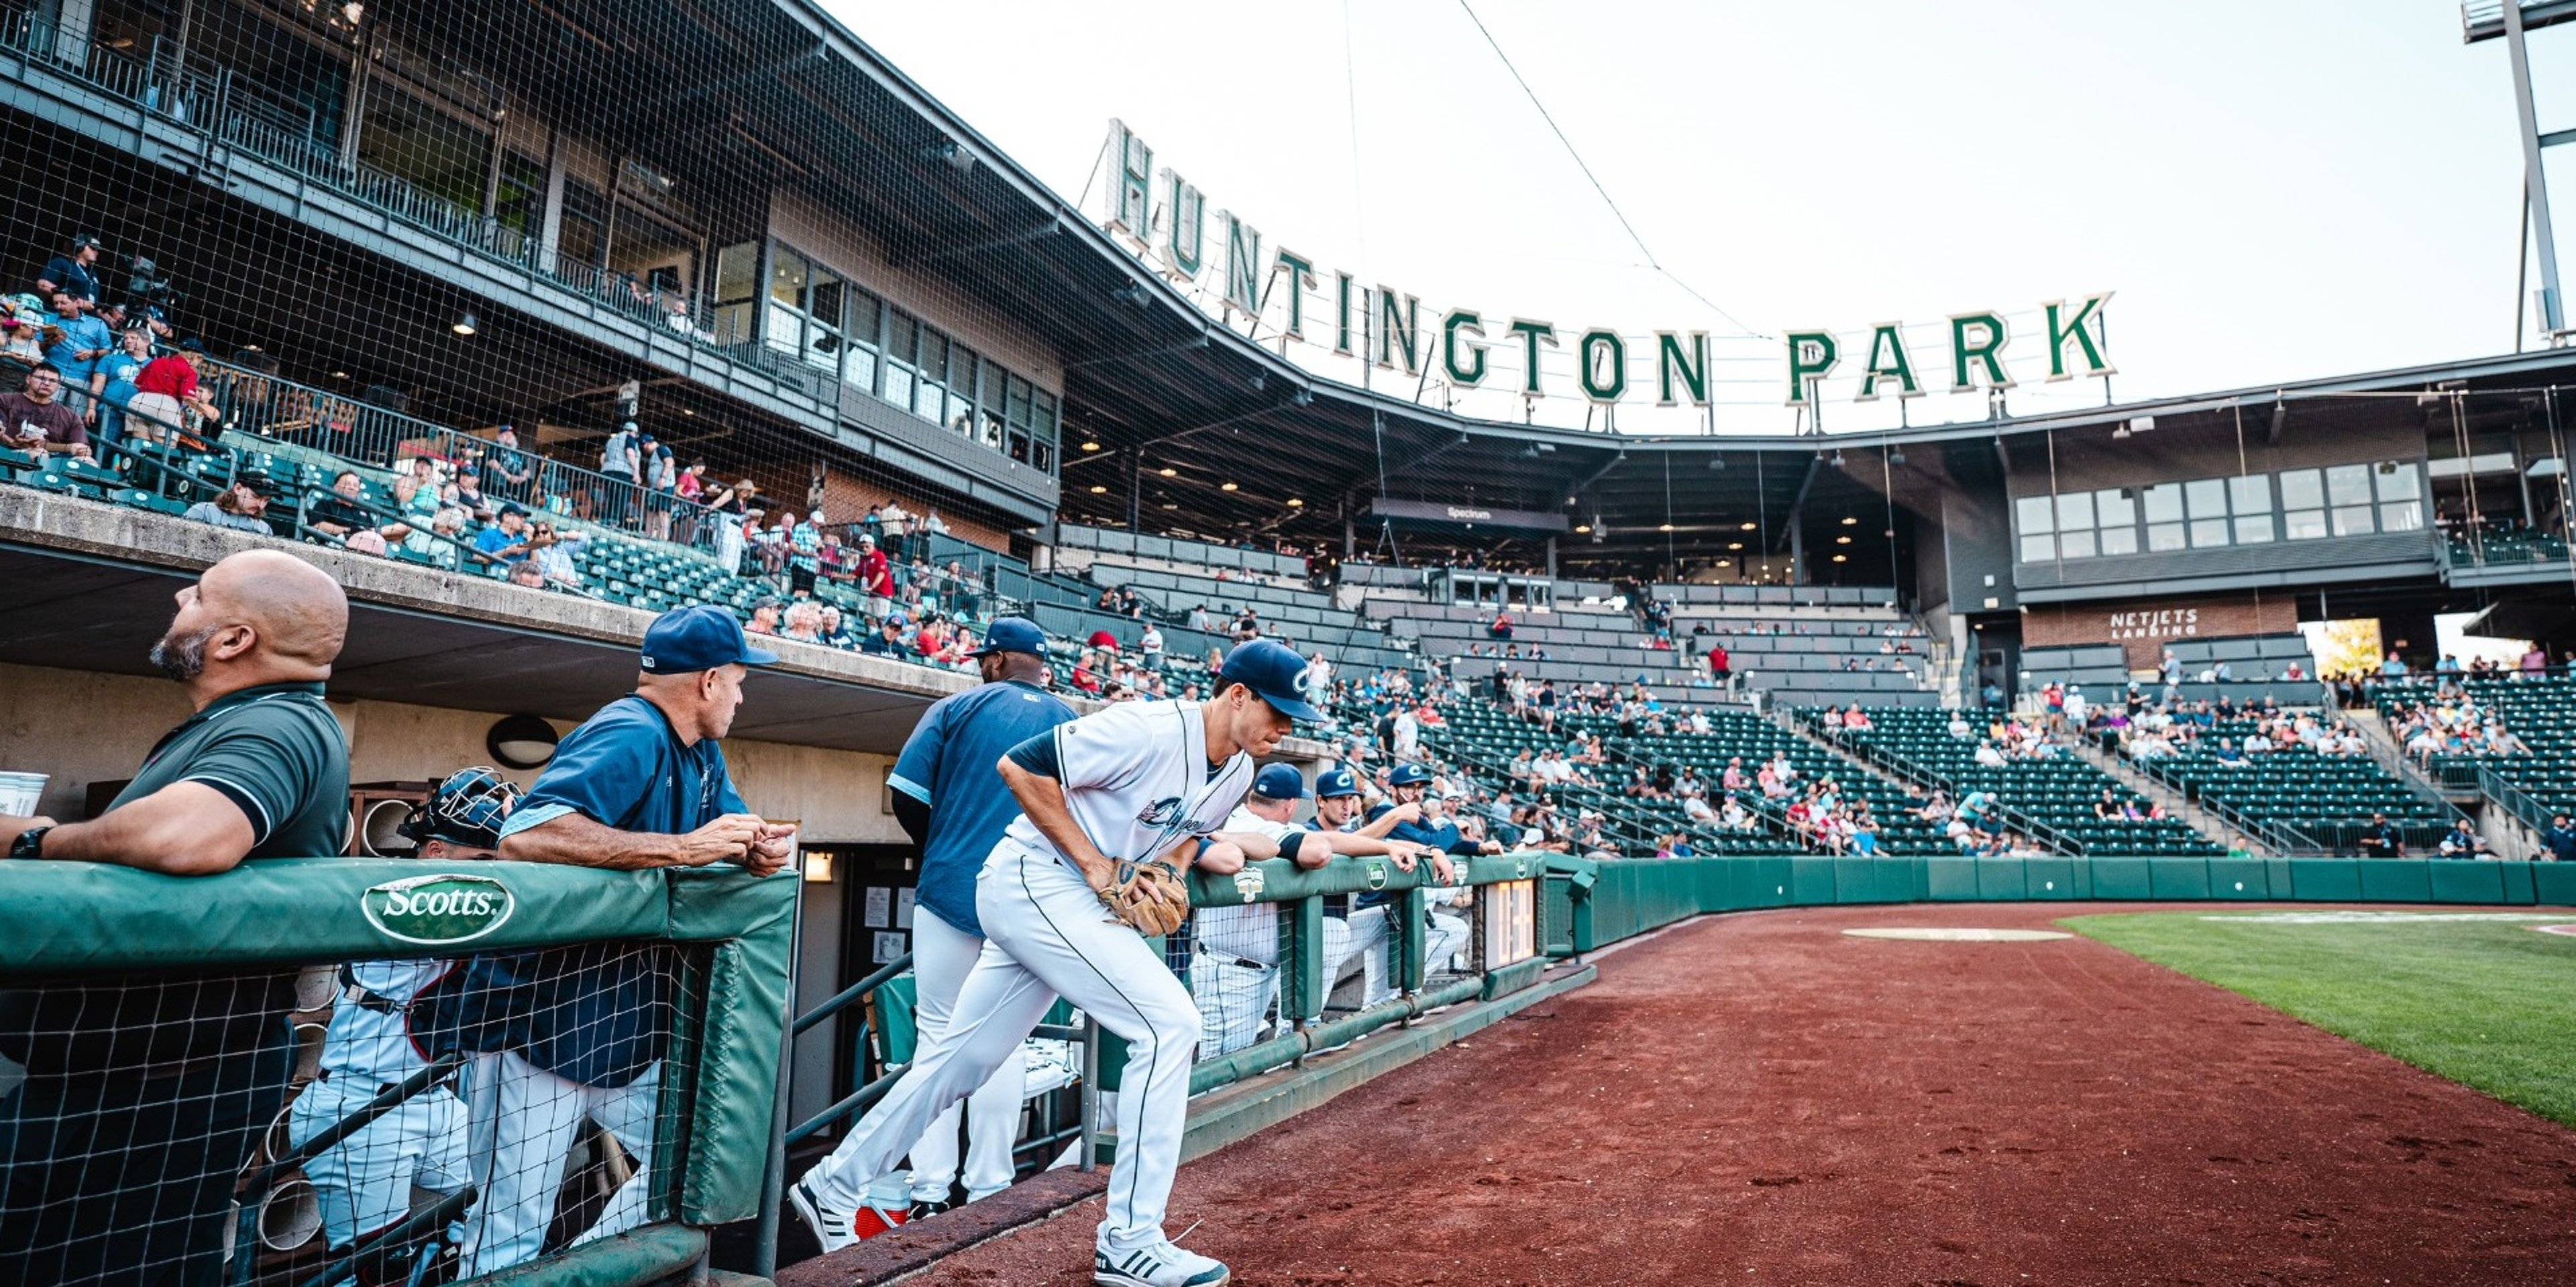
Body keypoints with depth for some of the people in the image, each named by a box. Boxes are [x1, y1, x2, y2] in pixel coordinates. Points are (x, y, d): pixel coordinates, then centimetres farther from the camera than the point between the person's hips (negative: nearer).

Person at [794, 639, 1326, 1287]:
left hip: (1072, 903, 9)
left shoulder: (1238, 772, 5)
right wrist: (1093, 863, -19)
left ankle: (833, 1185, 32)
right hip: (1033, 883, -9)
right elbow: (1020, 767, -20)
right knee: (1168, 1021, -16)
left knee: (961, 1057, 15)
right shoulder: (1150, 730, -22)